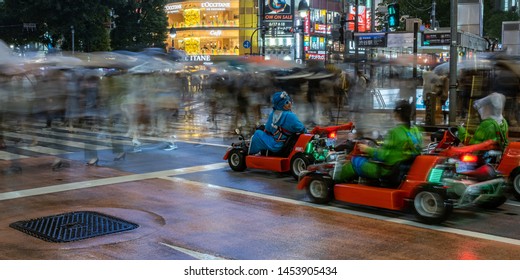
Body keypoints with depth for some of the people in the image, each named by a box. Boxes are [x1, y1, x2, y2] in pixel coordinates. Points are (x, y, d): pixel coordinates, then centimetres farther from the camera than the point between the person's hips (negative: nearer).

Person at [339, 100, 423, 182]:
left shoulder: (396, 132, -22)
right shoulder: (416, 131, 3)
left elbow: (382, 155, -21)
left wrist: (367, 149, -5)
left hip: (388, 172, -9)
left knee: (355, 161, 7)